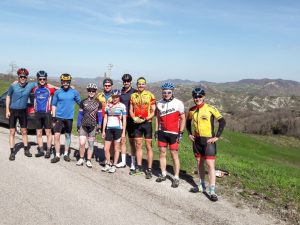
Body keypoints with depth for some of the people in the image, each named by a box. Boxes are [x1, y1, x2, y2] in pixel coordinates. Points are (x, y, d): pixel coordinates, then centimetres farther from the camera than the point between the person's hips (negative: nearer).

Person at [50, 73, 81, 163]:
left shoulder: (74, 92, -2)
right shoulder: (57, 92, -1)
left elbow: (80, 103, 8)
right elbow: (54, 105, 4)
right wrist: (54, 117, -2)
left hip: (69, 118, 1)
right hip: (59, 117, 0)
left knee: (68, 136, 12)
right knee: (56, 136, -5)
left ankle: (66, 154, 25)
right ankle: (57, 155, 6)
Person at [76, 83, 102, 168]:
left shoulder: (98, 103, 2)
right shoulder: (83, 102, 3)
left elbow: (100, 115, 6)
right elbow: (80, 114, 6)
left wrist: (99, 125, 1)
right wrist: (78, 124, 4)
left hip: (93, 126, 0)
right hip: (83, 125, 0)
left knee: (91, 144, 6)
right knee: (82, 143, -8)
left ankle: (88, 161, 17)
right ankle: (81, 159, 13)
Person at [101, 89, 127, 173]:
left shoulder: (122, 106, -1)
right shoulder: (108, 105, 9)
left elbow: (124, 120, -1)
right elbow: (105, 118, 12)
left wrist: (123, 132, -5)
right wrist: (103, 130, 9)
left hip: (118, 129, -3)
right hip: (109, 129, 4)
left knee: (116, 149, 5)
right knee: (106, 149, 4)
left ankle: (114, 166, 14)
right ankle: (107, 165, 20)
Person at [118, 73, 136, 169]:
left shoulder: (134, 92, -4)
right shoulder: (120, 92, 10)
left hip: (130, 120, -4)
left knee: (132, 141, 1)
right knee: (122, 141, 9)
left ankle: (133, 163, 9)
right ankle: (123, 161, 20)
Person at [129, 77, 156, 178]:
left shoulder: (150, 95, -6)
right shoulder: (133, 96, 7)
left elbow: (153, 111, -5)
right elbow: (131, 110, 11)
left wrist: (145, 119, -18)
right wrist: (134, 118, -8)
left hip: (147, 123, -4)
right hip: (137, 123, 4)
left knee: (148, 146, 0)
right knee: (138, 145, 12)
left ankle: (149, 170, 6)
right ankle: (139, 167, 23)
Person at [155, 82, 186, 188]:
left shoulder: (178, 103, -7)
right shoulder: (159, 103, 6)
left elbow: (183, 118, -4)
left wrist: (181, 133, -9)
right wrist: (156, 131, 10)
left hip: (173, 133, -4)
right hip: (162, 132, 4)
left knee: (174, 154, -2)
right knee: (162, 152, 9)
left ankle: (176, 177, 6)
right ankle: (163, 174, 21)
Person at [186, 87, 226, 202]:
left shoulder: (210, 108, -12)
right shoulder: (192, 110, 3)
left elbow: (222, 122, -10)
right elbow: (188, 122, 22)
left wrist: (217, 136, -13)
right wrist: (189, 134, 11)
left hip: (208, 140, -5)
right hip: (197, 140, 6)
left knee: (210, 165, -8)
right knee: (199, 163, 15)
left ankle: (212, 191, -2)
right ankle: (202, 186, 30)